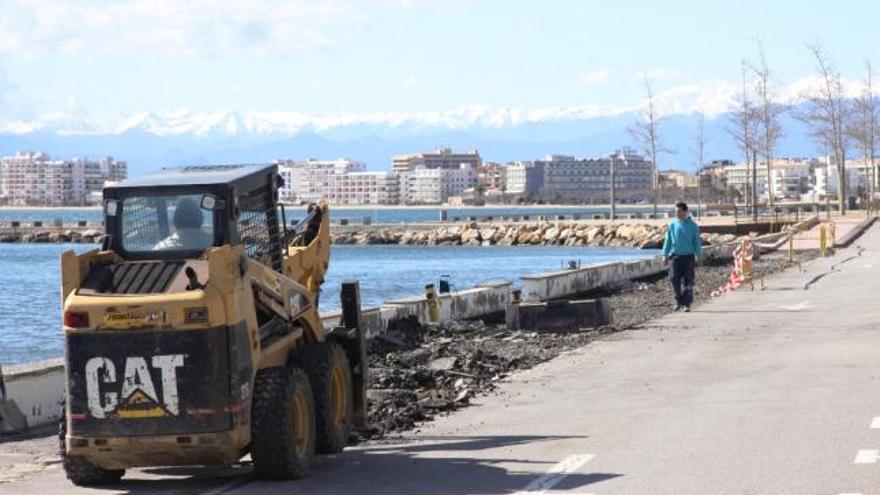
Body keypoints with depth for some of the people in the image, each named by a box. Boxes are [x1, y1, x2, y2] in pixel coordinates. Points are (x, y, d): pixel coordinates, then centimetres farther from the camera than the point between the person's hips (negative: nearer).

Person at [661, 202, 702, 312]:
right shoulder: (672, 225, 6)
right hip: (675, 256, 1)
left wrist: (698, 256, -2)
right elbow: (667, 241, 10)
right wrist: (665, 255, 5)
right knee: (674, 279, -5)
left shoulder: (692, 225, 2)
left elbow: (697, 242, 4)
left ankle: (686, 304, 1)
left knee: (688, 281, -3)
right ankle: (678, 301, 13)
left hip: (688, 256, -1)